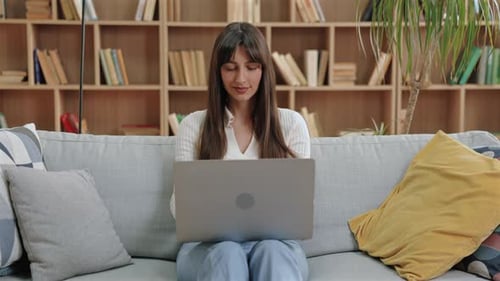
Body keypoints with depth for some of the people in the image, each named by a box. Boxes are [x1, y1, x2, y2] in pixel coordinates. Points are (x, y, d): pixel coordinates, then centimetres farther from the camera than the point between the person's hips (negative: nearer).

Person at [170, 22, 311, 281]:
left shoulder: (291, 122, 8)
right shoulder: (193, 125, 8)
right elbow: (179, 203, 5)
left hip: (273, 239, 1)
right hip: (210, 242, 0)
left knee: (272, 251, -36)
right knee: (226, 253, -36)